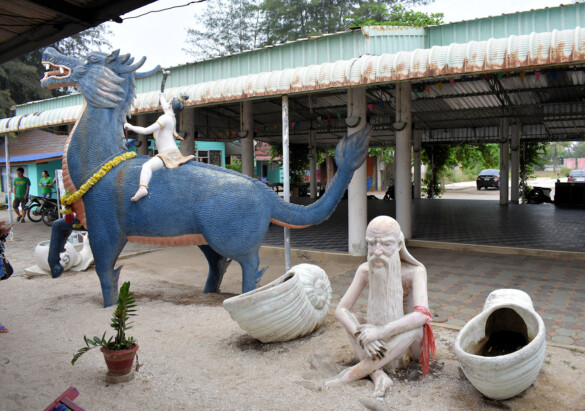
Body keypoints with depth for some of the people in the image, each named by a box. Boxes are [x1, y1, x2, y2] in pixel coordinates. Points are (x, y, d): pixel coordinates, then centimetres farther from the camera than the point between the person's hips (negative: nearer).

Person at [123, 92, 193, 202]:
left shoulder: (165, 118, -11)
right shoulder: (172, 117, 15)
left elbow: (146, 131, -14)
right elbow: (165, 107, 41)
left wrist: (131, 127, -1)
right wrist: (162, 97, 60)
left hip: (167, 155, -10)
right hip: (175, 154, 10)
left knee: (147, 166, -32)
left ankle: (142, 188, -55)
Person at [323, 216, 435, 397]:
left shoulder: (414, 271, -23)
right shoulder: (365, 270, -14)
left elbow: (422, 315, -37)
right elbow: (341, 310, -17)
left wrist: (381, 331, -43)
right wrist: (361, 335, -34)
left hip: (412, 342, -3)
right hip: (383, 342, 3)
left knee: (415, 326, -35)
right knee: (349, 318, -18)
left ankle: (352, 374, -32)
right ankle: (378, 375, -32)